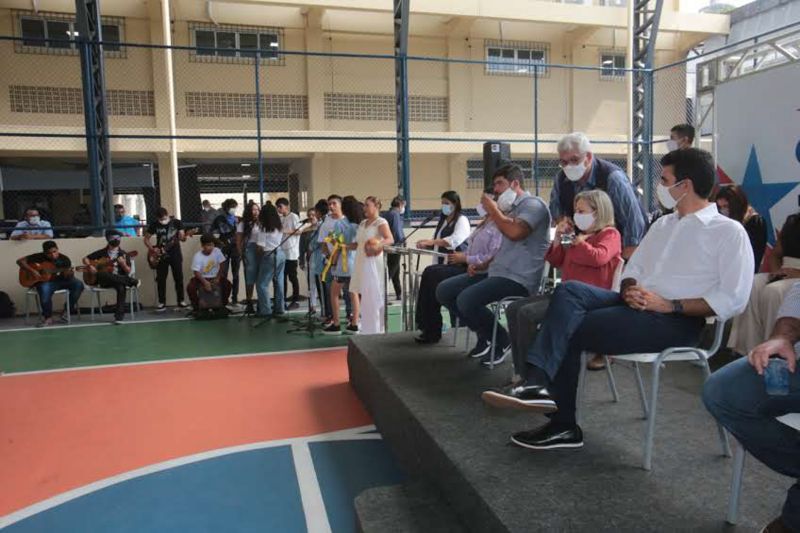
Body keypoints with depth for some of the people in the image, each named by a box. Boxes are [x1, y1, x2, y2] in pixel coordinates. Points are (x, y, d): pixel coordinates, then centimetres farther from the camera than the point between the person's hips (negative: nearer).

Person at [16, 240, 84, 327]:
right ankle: (48, 317, -18)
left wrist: (69, 274, -33)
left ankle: (69, 310, -12)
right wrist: (32, 270, -16)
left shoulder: (64, 259, -4)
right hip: (45, 281, -2)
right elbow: (20, 261, -3)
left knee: (78, 284, -27)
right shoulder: (39, 257, -5)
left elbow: (67, 277, -8)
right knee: (45, 289, -39)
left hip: (61, 281, 2)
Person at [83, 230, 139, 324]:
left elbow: (128, 272, 2)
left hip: (119, 279, -1)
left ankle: (119, 316, -33)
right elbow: (85, 259, 15)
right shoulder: (102, 252, 11)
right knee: (101, 274, -36)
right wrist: (89, 266, -6)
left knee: (122, 288, -36)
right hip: (104, 281, 1)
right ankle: (132, 281, -29)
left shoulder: (123, 254, 8)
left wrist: (123, 264, -19)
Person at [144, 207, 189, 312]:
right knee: (161, 279, 1)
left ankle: (181, 301, 11)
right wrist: (152, 249, -8)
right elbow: (146, 239, 7)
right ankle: (162, 303, 8)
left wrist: (183, 238, -31)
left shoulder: (177, 223, -3)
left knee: (179, 278, 1)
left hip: (175, 254, -1)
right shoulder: (154, 224, -1)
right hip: (161, 255, 1)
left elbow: (181, 236, -7)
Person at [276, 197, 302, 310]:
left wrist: (286, 231, -18)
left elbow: (299, 231, -11)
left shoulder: (293, 216, -5)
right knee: (282, 277, 8)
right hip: (282, 251, 6)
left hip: (291, 252, -6)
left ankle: (296, 300, 6)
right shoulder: (280, 218, 15)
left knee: (292, 277, -1)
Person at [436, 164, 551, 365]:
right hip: (498, 272, 10)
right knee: (444, 291, 2)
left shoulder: (533, 204, -7)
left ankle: (502, 339, -3)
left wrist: (492, 209, -12)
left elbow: (514, 232, -26)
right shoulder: (512, 208, 20)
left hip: (518, 279, -9)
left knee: (466, 300, -29)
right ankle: (485, 334, 13)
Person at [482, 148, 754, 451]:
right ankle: (537, 383, -29)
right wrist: (629, 291, -5)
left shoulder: (729, 231, -2)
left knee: (568, 329, -21)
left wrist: (670, 305, -17)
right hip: (637, 306, 7)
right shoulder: (663, 224, 20)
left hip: (677, 321, -7)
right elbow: (632, 268, 19)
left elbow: (733, 300, -11)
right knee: (569, 291, -21)